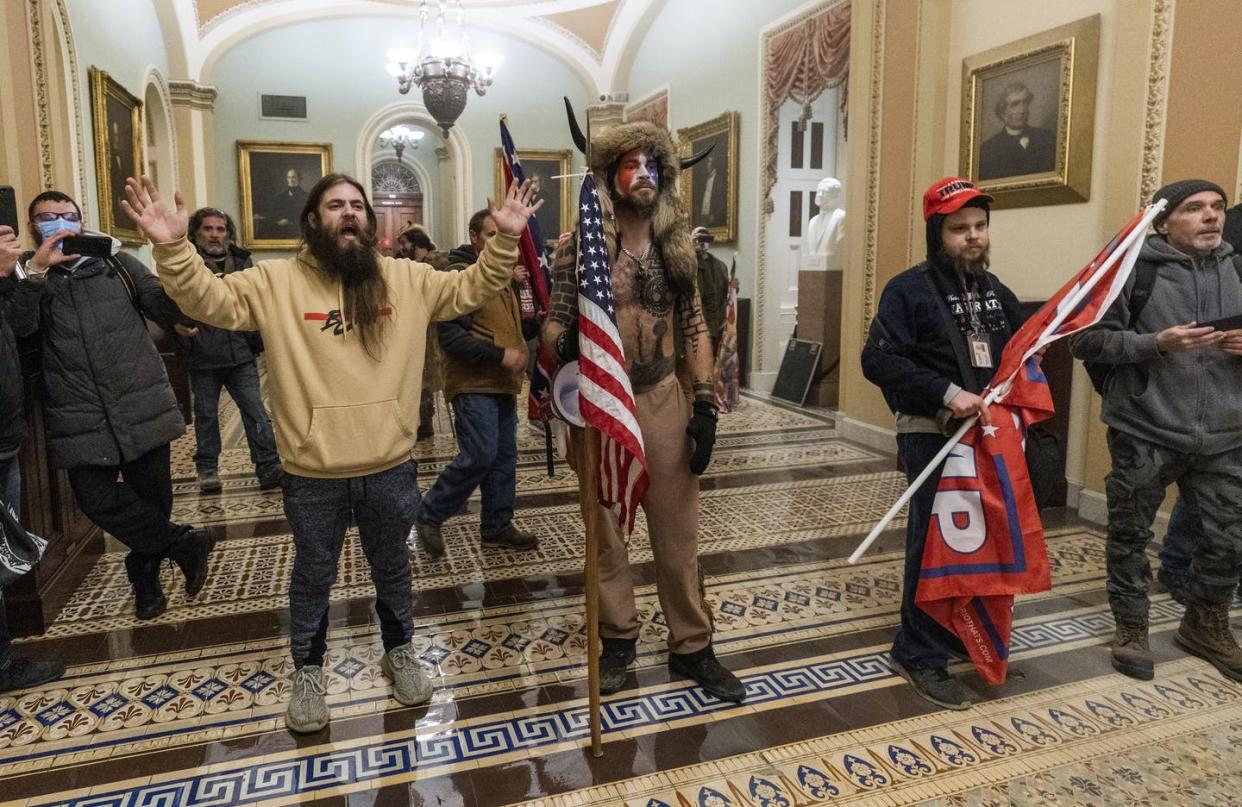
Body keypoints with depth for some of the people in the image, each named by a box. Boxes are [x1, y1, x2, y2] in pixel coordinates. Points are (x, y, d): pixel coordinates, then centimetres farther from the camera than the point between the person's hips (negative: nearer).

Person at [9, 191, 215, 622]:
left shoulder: (116, 263, 9)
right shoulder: (27, 276, 9)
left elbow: (172, 311, 0)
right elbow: (17, 328, -9)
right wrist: (37, 271, -20)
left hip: (142, 406, 0)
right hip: (81, 418, 0)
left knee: (150, 496, 7)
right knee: (96, 498, -11)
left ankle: (145, 580, 29)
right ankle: (184, 541, 7)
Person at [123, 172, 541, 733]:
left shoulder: (408, 279, 2)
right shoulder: (277, 281, -4)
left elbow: (471, 289, 4)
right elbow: (209, 300, -9)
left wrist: (505, 240, -8)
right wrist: (173, 248, -25)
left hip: (390, 466, 2)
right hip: (313, 473, -1)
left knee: (392, 568, 20)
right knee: (312, 576, 17)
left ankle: (400, 652, 43)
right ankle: (308, 671, 39)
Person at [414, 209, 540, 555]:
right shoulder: (459, 275, -11)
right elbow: (449, 334, -19)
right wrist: (498, 355, -21)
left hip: (503, 383, 9)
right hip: (474, 384, -9)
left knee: (505, 456, 10)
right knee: (479, 455, -11)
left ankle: (497, 526, 22)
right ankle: (429, 515, 7)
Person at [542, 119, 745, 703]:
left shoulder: (676, 247, 6)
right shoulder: (579, 246, -3)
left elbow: (694, 327, 7)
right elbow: (556, 321, -1)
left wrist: (705, 403, 0)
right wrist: (558, 346, -25)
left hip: (663, 399, 2)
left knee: (678, 529, 7)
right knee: (605, 529, 11)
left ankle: (691, 646, 22)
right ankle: (617, 638, 29)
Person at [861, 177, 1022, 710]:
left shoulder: (994, 290, 14)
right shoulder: (910, 289, -8)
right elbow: (878, 360, -18)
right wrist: (948, 393, -23)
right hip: (932, 436, -7)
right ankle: (920, 657, 11)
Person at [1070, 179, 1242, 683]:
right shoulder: (1134, 269, -8)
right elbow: (1084, 340, -12)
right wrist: (1155, 343, -22)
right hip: (1145, 433, -4)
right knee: (1131, 536, 8)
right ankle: (1131, 628, 28)